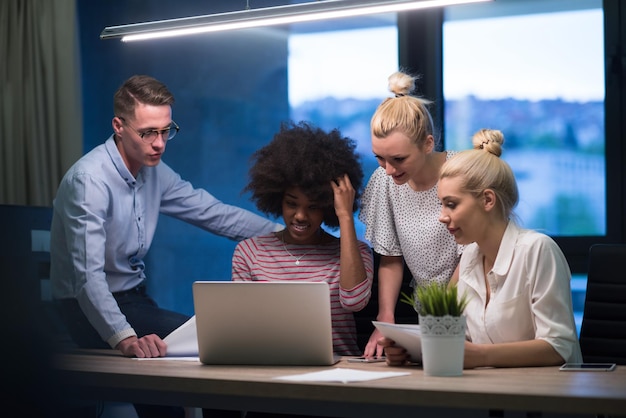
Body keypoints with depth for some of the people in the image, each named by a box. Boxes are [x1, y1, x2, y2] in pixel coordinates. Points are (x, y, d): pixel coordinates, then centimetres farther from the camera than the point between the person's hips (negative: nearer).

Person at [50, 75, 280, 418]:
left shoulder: (154, 171, 3)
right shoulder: (89, 180, -23)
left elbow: (212, 212, 7)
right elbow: (88, 274, -32)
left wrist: (281, 233, -5)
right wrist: (124, 337, -46)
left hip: (134, 298, 8)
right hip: (93, 309, -8)